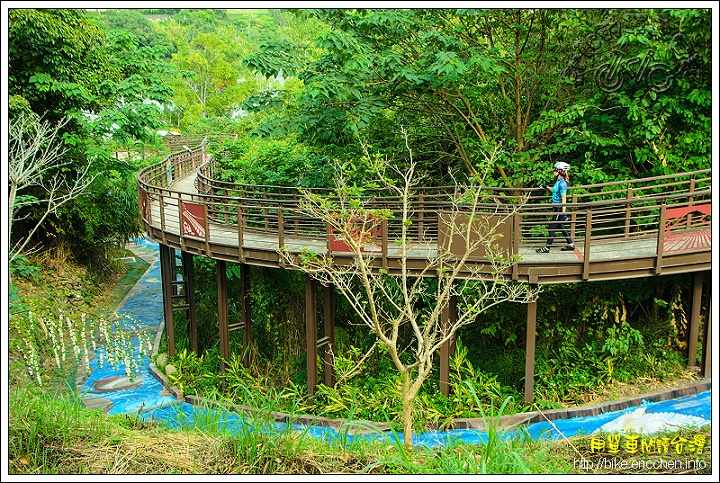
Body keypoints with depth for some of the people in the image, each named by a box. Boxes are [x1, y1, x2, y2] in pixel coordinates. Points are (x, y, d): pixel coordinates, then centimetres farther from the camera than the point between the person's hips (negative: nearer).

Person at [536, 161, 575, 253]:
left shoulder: (562, 183, -20)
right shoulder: (558, 181, 8)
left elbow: (564, 200, -21)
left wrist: (564, 213, -23)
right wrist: (546, 187, 35)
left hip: (559, 209, -10)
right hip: (556, 208, 10)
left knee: (552, 227, -3)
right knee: (560, 226, 17)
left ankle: (547, 248, 5)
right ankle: (570, 244, 25)